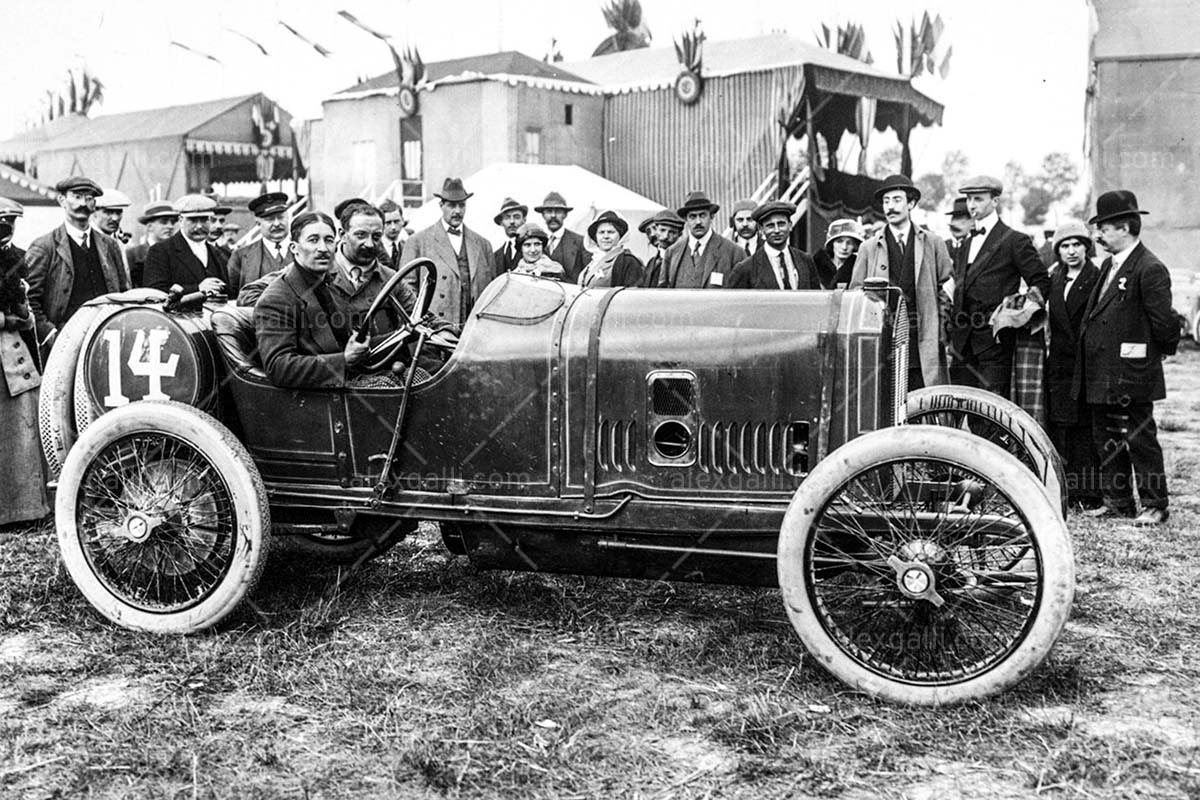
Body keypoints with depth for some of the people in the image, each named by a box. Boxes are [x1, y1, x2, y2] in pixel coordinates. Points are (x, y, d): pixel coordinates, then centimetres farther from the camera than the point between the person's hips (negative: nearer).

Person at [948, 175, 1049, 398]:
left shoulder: (1014, 241, 0)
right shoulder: (965, 244, 19)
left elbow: (1041, 282, 1)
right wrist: (953, 335, 14)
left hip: (995, 340, -6)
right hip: (963, 344, 6)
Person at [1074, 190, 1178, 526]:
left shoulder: (1150, 269, -14)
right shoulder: (1109, 266, 15)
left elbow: (1163, 321, -15)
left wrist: (1166, 348, 1)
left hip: (1130, 374, -9)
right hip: (1101, 375, 9)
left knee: (1140, 440, 1)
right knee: (1106, 440, 14)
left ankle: (1154, 505, 12)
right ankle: (1117, 502, 24)